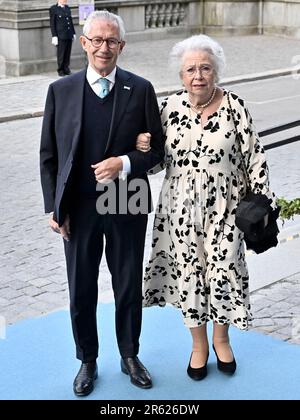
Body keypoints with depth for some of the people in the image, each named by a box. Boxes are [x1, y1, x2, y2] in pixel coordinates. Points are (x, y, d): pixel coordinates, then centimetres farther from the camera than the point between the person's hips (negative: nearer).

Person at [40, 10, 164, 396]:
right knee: (81, 291, 12)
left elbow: (156, 149, 1)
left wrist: (125, 163, -18)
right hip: (78, 209, 0)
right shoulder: (61, 90, -2)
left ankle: (130, 356, 35)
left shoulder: (141, 90, -3)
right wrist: (53, 208, -4)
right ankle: (87, 361, 32)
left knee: (129, 288, 14)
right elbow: (48, 156, 1)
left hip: (127, 208, 0)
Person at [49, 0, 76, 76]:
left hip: (69, 36, 5)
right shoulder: (53, 9, -2)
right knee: (61, 55, 0)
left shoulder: (67, 8, 15)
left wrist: (73, 33, 14)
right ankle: (60, 71, 9)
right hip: (60, 36, -5)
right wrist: (54, 36, -11)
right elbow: (52, 24, -5)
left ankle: (66, 69, 15)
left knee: (67, 54, 7)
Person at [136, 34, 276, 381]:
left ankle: (221, 338, 32)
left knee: (223, 272, 3)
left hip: (223, 209, -2)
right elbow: (160, 159, 7)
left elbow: (254, 157, -3)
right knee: (188, 273, 10)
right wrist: (143, 148, -14)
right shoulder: (170, 107, -2)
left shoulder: (234, 107, -8)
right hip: (182, 209, 2)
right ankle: (198, 344, 31)